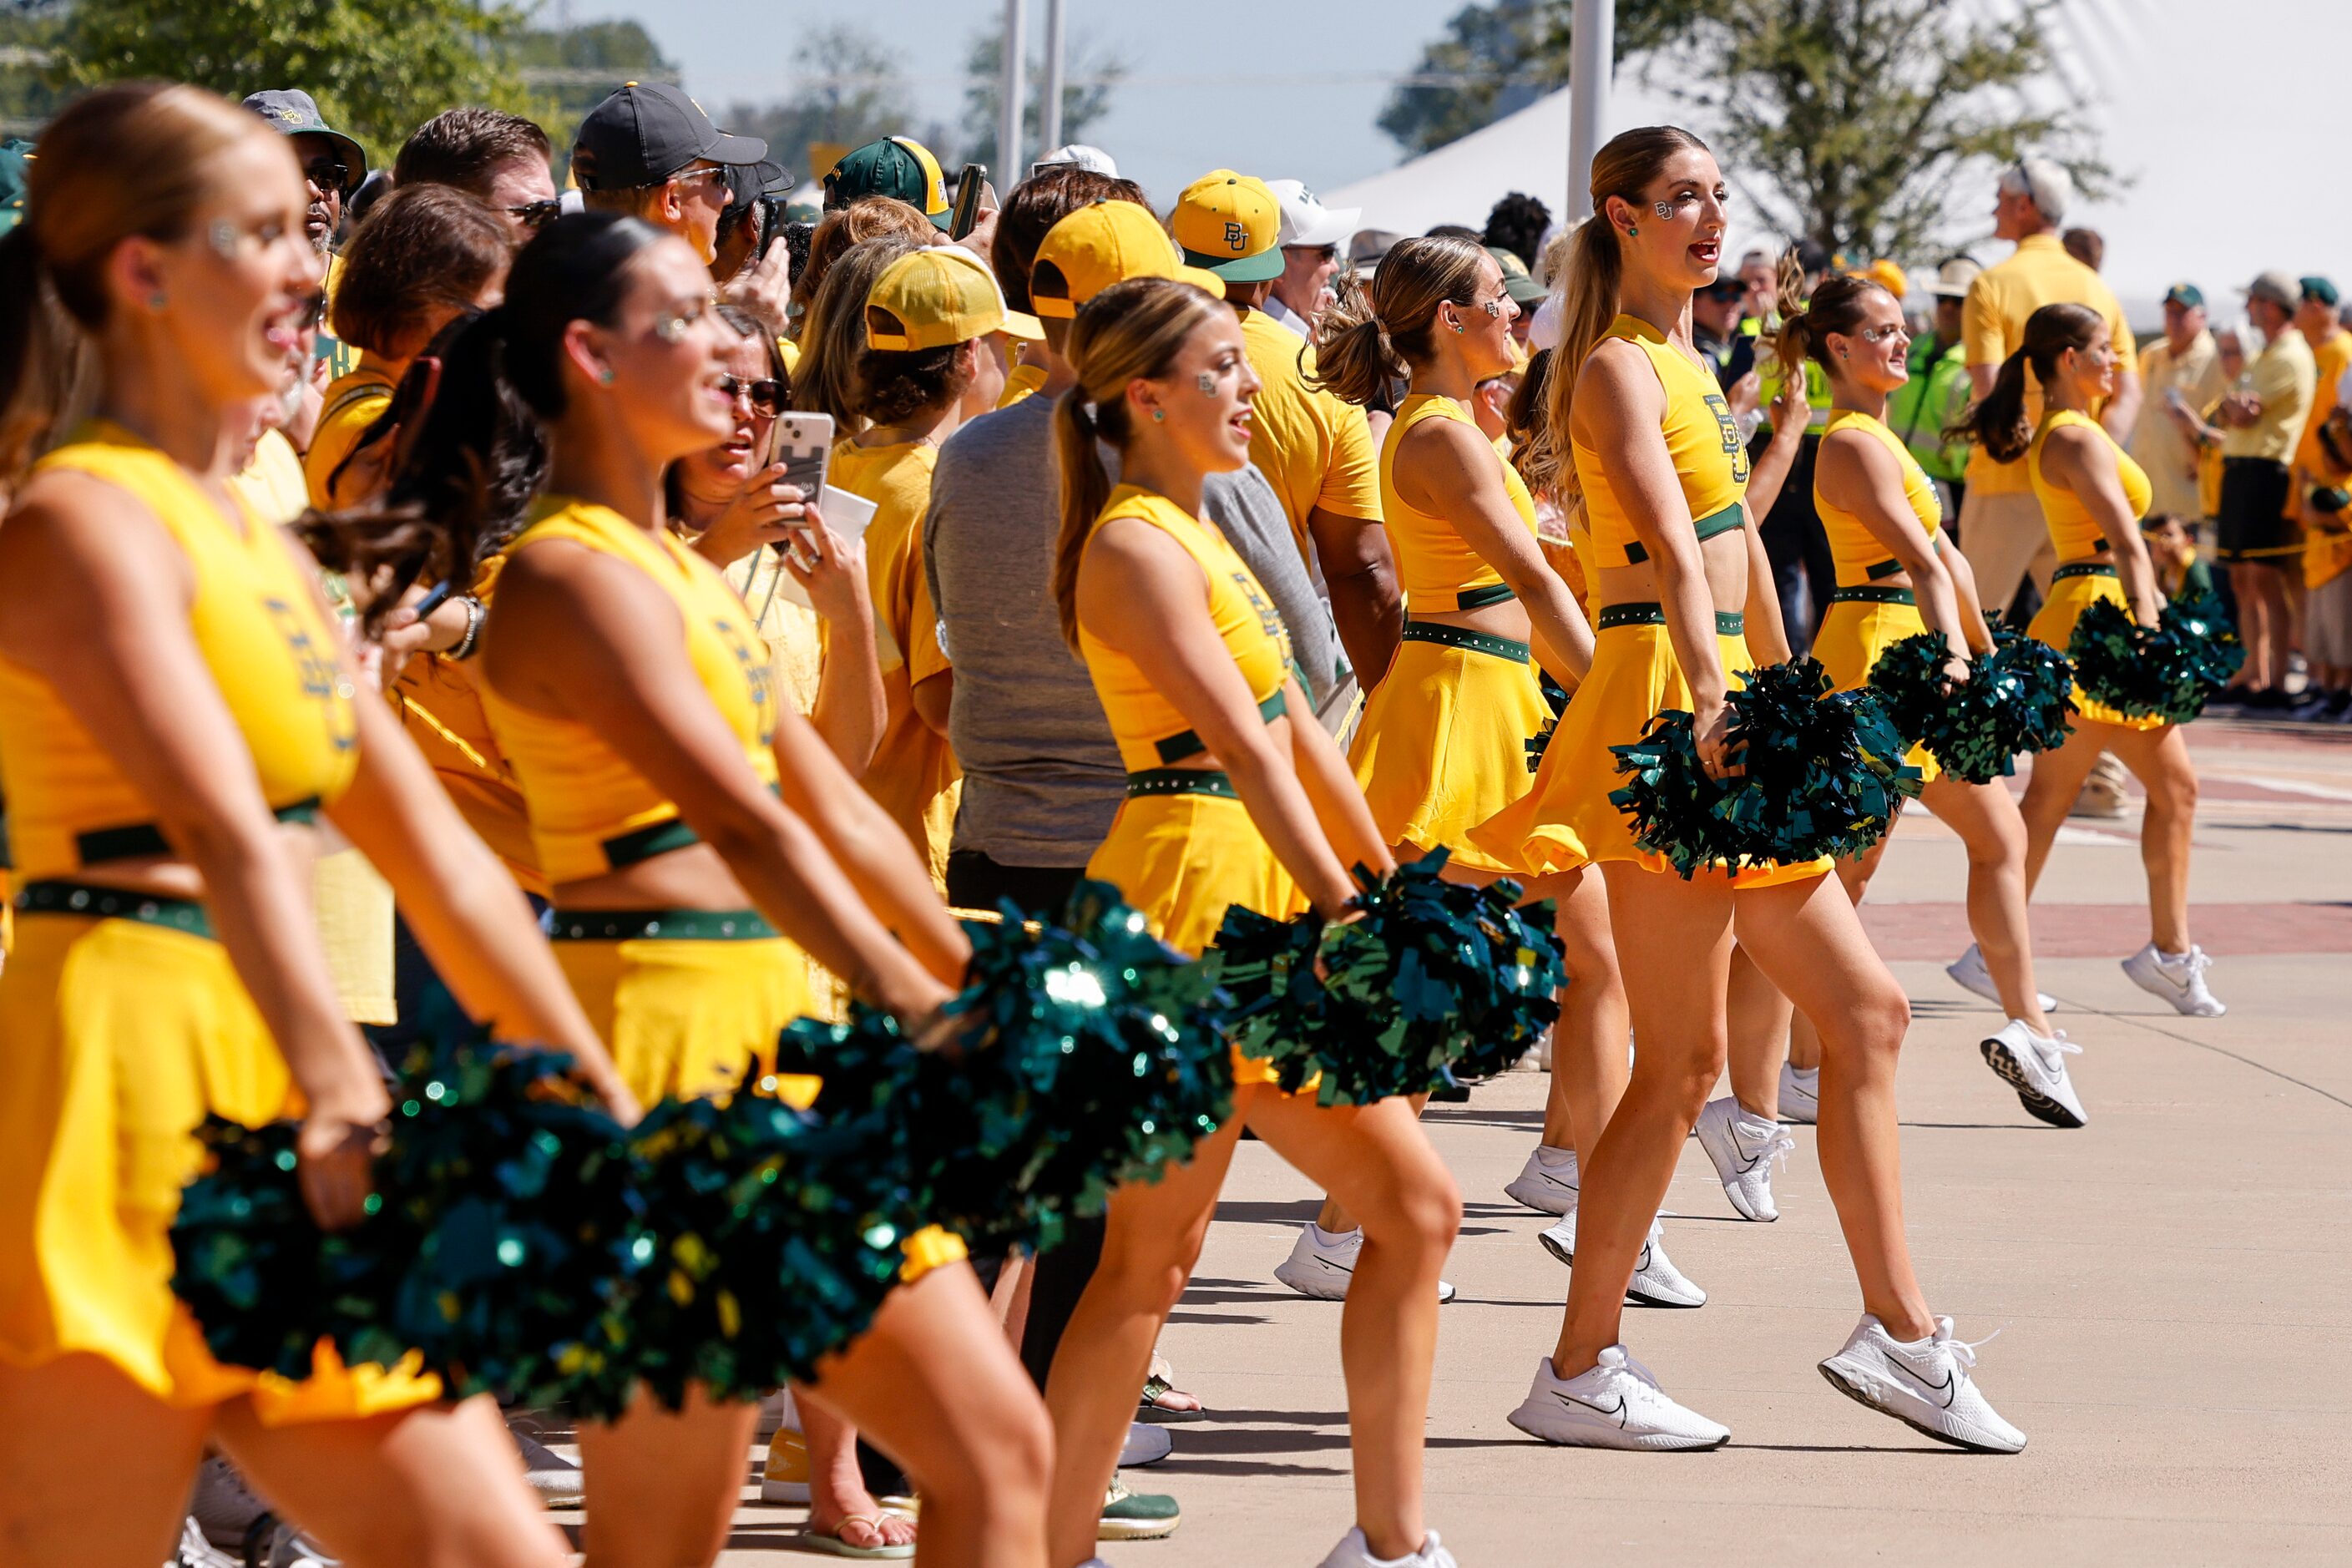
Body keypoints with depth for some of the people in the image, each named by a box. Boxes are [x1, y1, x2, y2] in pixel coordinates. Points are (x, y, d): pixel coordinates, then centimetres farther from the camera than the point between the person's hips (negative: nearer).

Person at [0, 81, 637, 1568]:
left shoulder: (258, 542, 20)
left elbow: (433, 848, 20)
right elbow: (225, 831, -24)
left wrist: (607, 1106, 17)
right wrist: (343, 1096, -37)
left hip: (288, 1099, 9)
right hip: (128, 1087, -9)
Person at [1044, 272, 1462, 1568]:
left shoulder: (1199, 534, 18)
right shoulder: (1137, 547, -12)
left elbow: (1298, 732, 19)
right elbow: (1242, 747, -20)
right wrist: (1346, 914, -25)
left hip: (1272, 897, 10)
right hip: (1195, 885, -10)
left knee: (1414, 1204, 9)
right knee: (1150, 1252, -7)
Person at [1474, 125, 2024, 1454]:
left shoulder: (1691, 362, 19)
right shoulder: (1619, 369, -10)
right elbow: (1672, 550, -26)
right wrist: (1710, 697, -39)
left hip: (1730, 708, 10)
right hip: (1666, 701, -10)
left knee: (1867, 1010, 9)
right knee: (1682, 1062, -6)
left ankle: (1902, 1334, 13)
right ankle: (1582, 1373, 2)